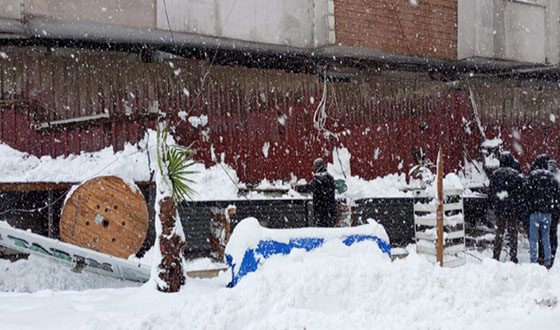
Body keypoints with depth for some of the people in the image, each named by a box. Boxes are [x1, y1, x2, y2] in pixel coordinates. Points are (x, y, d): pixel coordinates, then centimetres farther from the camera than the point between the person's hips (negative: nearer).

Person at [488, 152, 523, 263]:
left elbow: (490, 191, 6)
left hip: (499, 208, 2)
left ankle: (496, 257, 12)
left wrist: (491, 206, 16)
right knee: (513, 233, 6)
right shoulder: (516, 175, -7)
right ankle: (513, 258, 9)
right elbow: (520, 192, -6)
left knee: (499, 232, 11)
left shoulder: (495, 174, 0)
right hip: (513, 208, -2)